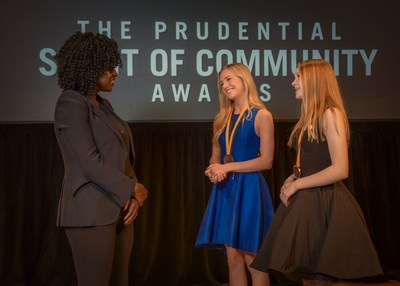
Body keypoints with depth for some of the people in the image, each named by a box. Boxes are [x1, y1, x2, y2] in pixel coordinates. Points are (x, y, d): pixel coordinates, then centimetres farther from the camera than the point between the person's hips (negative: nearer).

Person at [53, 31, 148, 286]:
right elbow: (90, 162, -18)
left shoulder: (103, 105, 16)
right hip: (91, 211, -8)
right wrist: (133, 189, -11)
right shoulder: (71, 103, -10)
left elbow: (123, 157, 13)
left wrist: (133, 197, -3)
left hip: (119, 209, 8)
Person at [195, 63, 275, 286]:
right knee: (233, 258, 7)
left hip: (249, 189, -6)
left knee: (252, 259, -3)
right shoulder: (222, 119, 13)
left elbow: (266, 161, -12)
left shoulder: (261, 116, -5)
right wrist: (213, 170, -5)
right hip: (225, 190, 6)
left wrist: (228, 167, -13)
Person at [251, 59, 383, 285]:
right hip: (305, 200, 9)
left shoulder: (330, 114, -13)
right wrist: (292, 180, 2)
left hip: (323, 202, -9)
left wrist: (297, 185, -13)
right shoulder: (310, 118, 15)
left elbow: (340, 170, -20)